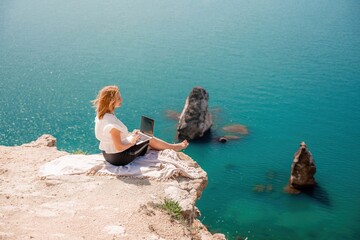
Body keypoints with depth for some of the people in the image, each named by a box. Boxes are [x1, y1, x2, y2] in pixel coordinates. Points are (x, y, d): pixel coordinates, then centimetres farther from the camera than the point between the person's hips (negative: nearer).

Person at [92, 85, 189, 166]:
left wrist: (130, 135, 8)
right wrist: (132, 142, -12)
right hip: (119, 158, -9)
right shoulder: (112, 124, -33)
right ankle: (173, 147, 35)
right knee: (150, 140, 9)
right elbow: (119, 147, -29)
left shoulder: (100, 116, -3)